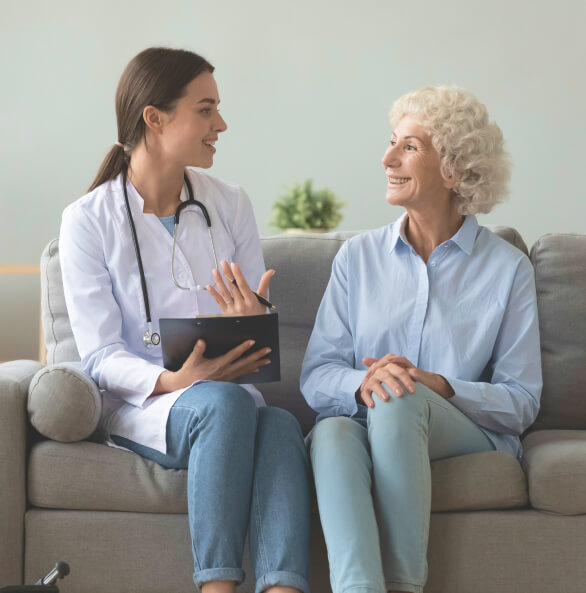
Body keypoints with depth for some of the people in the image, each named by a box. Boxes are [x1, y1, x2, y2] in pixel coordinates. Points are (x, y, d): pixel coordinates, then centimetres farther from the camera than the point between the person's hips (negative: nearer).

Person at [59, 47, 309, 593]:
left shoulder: (230, 206, 10)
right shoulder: (88, 220, -2)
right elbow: (100, 355, -7)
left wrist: (254, 323, -16)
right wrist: (172, 381, -27)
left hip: (231, 394, 3)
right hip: (138, 404, -3)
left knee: (281, 424, -32)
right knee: (224, 403, -35)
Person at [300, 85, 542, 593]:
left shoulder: (508, 267, 6)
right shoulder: (358, 256, 13)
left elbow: (521, 401, 1)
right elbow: (316, 375, 5)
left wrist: (439, 386, -16)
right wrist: (362, 383, -18)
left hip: (471, 434, -1)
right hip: (364, 422, 2)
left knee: (399, 402, -35)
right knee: (332, 433, -34)